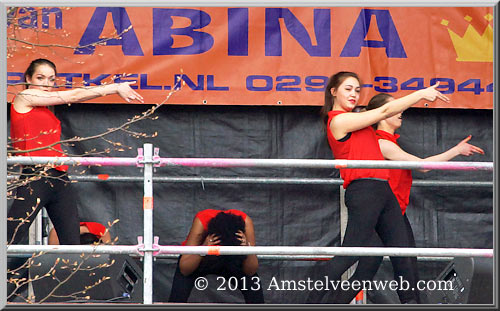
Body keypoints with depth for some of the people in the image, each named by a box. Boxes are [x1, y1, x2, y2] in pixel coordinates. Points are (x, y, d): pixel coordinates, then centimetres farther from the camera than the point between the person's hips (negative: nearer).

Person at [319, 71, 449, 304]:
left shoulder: (352, 119, 20)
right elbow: (384, 112, -7)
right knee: (350, 253, -12)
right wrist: (421, 94, -2)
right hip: (363, 191, -10)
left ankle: (409, 301, 9)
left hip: (383, 190, 10)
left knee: (401, 250, 7)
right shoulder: (339, 120, -8)